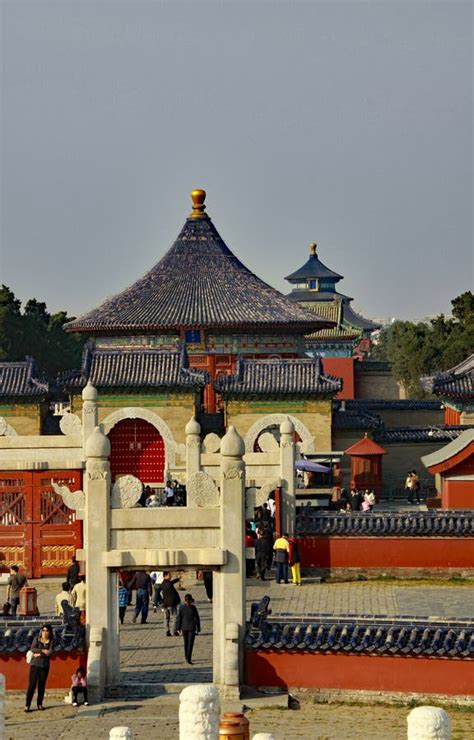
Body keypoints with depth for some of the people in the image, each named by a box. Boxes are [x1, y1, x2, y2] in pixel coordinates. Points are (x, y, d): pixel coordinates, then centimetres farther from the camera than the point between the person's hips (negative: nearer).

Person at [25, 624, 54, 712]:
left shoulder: (51, 642, 4)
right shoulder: (36, 639, 4)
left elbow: (50, 652, -10)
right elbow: (32, 649, -10)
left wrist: (39, 654, -16)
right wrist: (43, 651, -19)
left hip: (45, 666, 1)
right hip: (35, 665, -1)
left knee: (42, 685, 4)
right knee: (32, 684, -6)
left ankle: (39, 704, 14)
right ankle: (27, 705, -6)